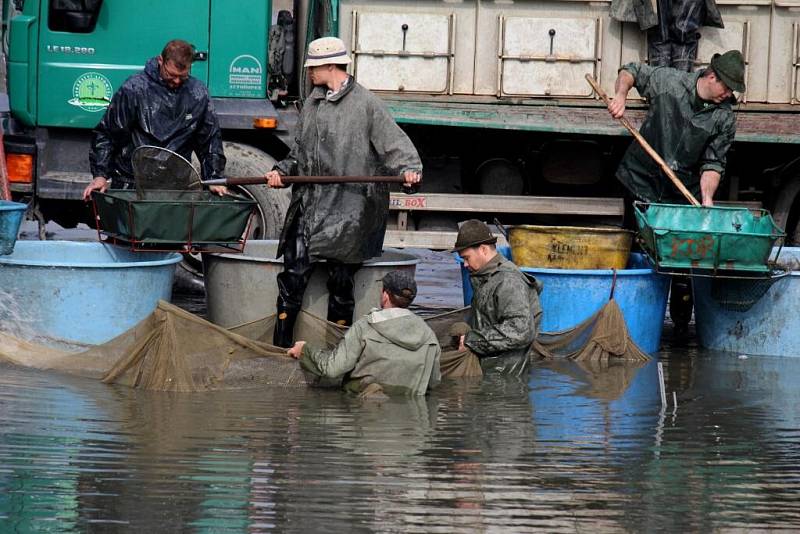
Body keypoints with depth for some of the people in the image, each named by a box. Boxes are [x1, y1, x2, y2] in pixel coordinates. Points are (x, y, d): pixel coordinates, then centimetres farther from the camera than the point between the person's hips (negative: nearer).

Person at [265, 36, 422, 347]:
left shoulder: (365, 104, -4)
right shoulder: (312, 104, 16)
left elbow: (394, 144, -8)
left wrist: (408, 169, -26)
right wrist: (282, 171, 8)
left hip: (347, 210, -5)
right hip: (309, 203, 5)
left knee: (340, 278, 1)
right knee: (294, 272, -2)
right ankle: (280, 347, 2)